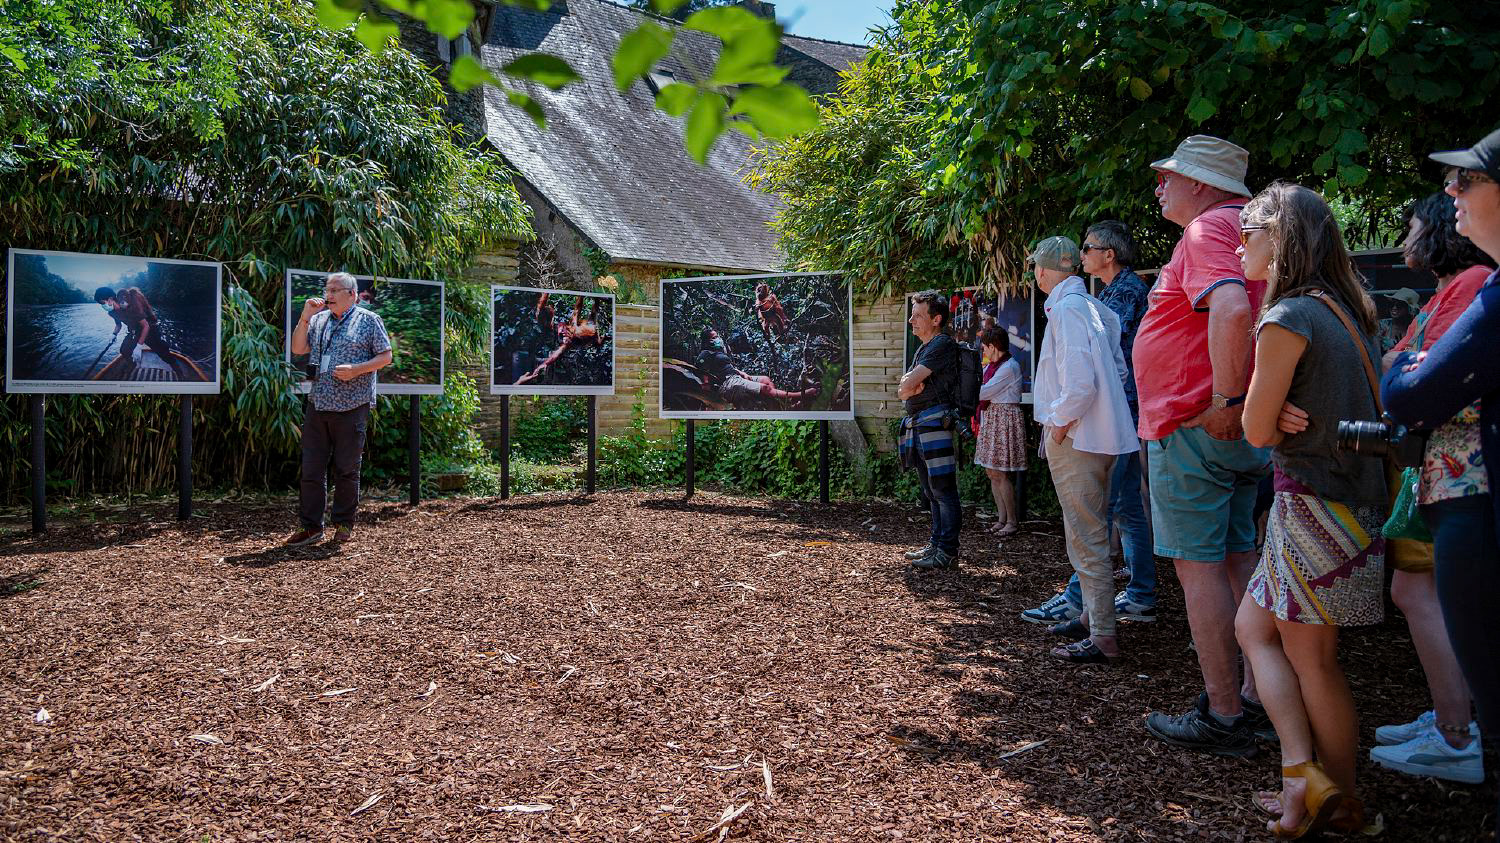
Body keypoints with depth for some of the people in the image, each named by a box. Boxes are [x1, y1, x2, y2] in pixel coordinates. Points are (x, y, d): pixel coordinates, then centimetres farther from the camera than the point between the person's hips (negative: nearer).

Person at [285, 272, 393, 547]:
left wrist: (356, 370, -14)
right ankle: (311, 526, 10)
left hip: (351, 407, -4)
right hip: (318, 404, 5)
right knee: (311, 468, 3)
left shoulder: (368, 320, 2)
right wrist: (305, 317, 1)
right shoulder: (318, 319, 16)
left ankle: (344, 524, 16)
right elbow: (298, 350, 10)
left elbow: (385, 357, -1)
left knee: (346, 469, 3)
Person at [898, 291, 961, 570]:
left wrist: (908, 386, 6)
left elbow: (906, 385, -15)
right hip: (916, 425, 10)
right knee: (930, 490, 14)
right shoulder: (923, 349, 22)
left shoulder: (943, 344, -10)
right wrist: (910, 386, -6)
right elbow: (902, 389, 16)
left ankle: (948, 551, -6)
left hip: (935, 422, -10)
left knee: (942, 488, -8)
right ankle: (936, 544, 22)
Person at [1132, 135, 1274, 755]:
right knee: (1237, 561, 14)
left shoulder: (1207, 230, -13)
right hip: (1243, 432, 10)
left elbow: (1231, 310, -32)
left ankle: (1223, 717, 2)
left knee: (1199, 566, -4)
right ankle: (1257, 700, 22)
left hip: (1195, 427, -10)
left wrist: (1226, 398, -24)